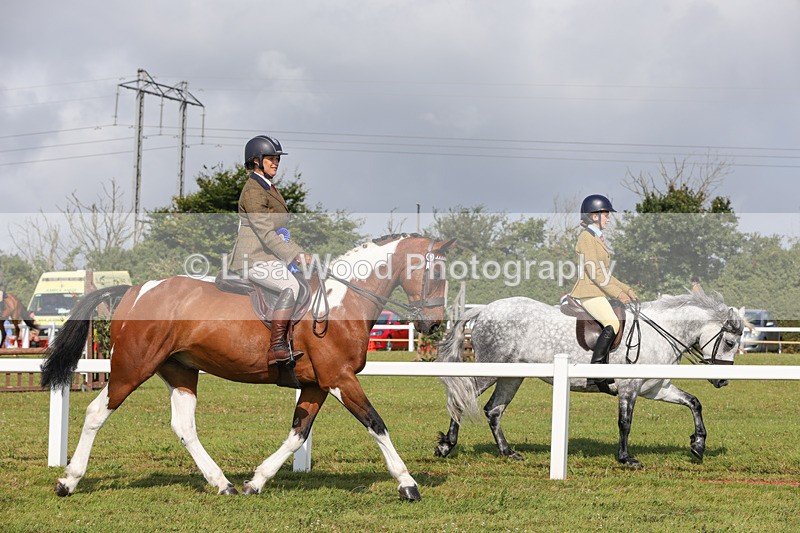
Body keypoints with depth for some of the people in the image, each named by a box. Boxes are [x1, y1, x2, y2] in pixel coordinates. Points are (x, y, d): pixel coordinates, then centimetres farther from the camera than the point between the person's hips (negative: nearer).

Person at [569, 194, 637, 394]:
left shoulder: (598, 239, 22)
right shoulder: (587, 237, -8)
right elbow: (594, 272, -16)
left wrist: (625, 289, 15)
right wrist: (617, 293, -17)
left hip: (599, 293, 10)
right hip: (589, 292, -10)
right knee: (613, 323, -27)